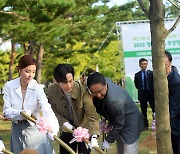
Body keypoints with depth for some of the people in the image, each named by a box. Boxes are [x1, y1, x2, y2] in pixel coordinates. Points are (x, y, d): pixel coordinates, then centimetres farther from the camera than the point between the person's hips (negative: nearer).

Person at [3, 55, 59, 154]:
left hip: (35, 129, -2)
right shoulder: (9, 86, -6)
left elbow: (47, 109, -27)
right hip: (17, 130, 2)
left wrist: (53, 129, -44)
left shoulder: (37, 88, -13)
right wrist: (20, 114, -28)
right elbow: (6, 110, -8)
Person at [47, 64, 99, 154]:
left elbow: (91, 116, -30)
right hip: (67, 129, 4)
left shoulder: (83, 91, -29)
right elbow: (53, 110, -3)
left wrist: (94, 137, -42)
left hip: (83, 128, -3)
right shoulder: (51, 90, -18)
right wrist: (64, 122, -19)